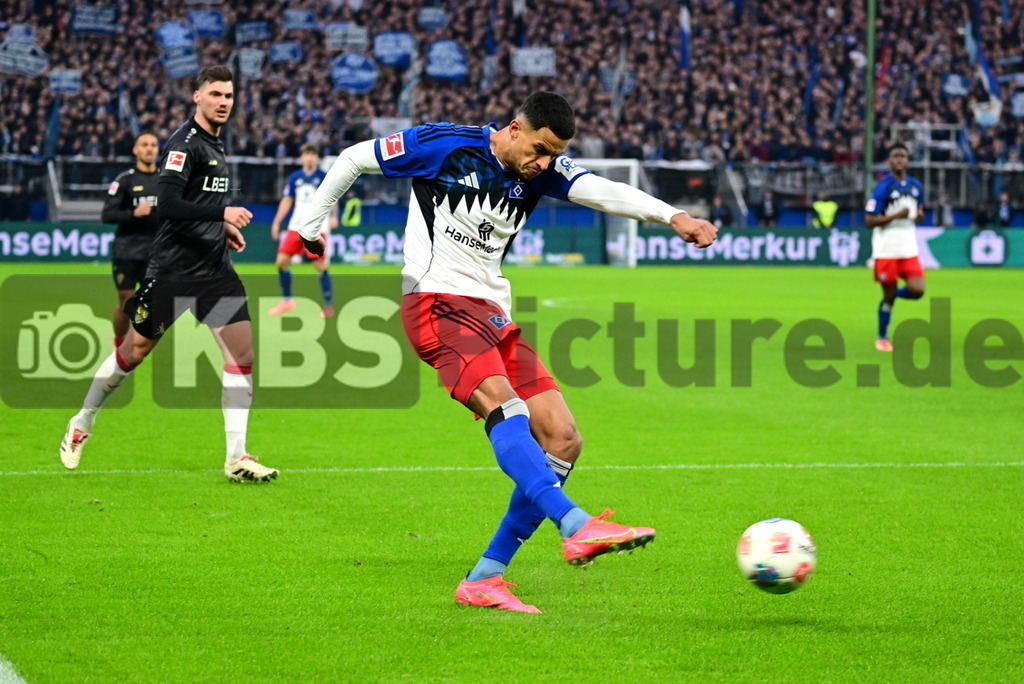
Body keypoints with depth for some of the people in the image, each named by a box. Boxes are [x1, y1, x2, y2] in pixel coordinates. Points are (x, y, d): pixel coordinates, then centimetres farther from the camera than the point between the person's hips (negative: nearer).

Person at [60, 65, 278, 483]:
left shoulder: (215, 144, 14)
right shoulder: (185, 143, -13)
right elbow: (168, 203, -25)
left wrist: (223, 228, 14)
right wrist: (222, 214, -31)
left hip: (214, 268, 7)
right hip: (173, 270, -7)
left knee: (242, 352, -6)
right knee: (133, 351, 5)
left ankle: (236, 459, -5)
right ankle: (81, 426, 27)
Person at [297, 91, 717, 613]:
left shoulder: (542, 170, 7)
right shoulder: (443, 146, -6)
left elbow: (603, 192, -11)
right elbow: (353, 159, 5)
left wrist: (672, 216, -28)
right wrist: (312, 224, 12)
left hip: (492, 314, 7)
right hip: (437, 302, -7)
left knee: (562, 441, -2)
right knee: (504, 408, -31)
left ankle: (483, 580, -1)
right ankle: (577, 528, -47)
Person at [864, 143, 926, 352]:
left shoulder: (916, 186, 9)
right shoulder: (883, 187, -9)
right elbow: (869, 220, -12)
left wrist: (919, 215, 0)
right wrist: (896, 215, -21)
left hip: (909, 248, 5)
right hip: (886, 249, -5)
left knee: (917, 290, -9)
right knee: (888, 295, 1)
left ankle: (892, 293, 23)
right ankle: (882, 338, 19)